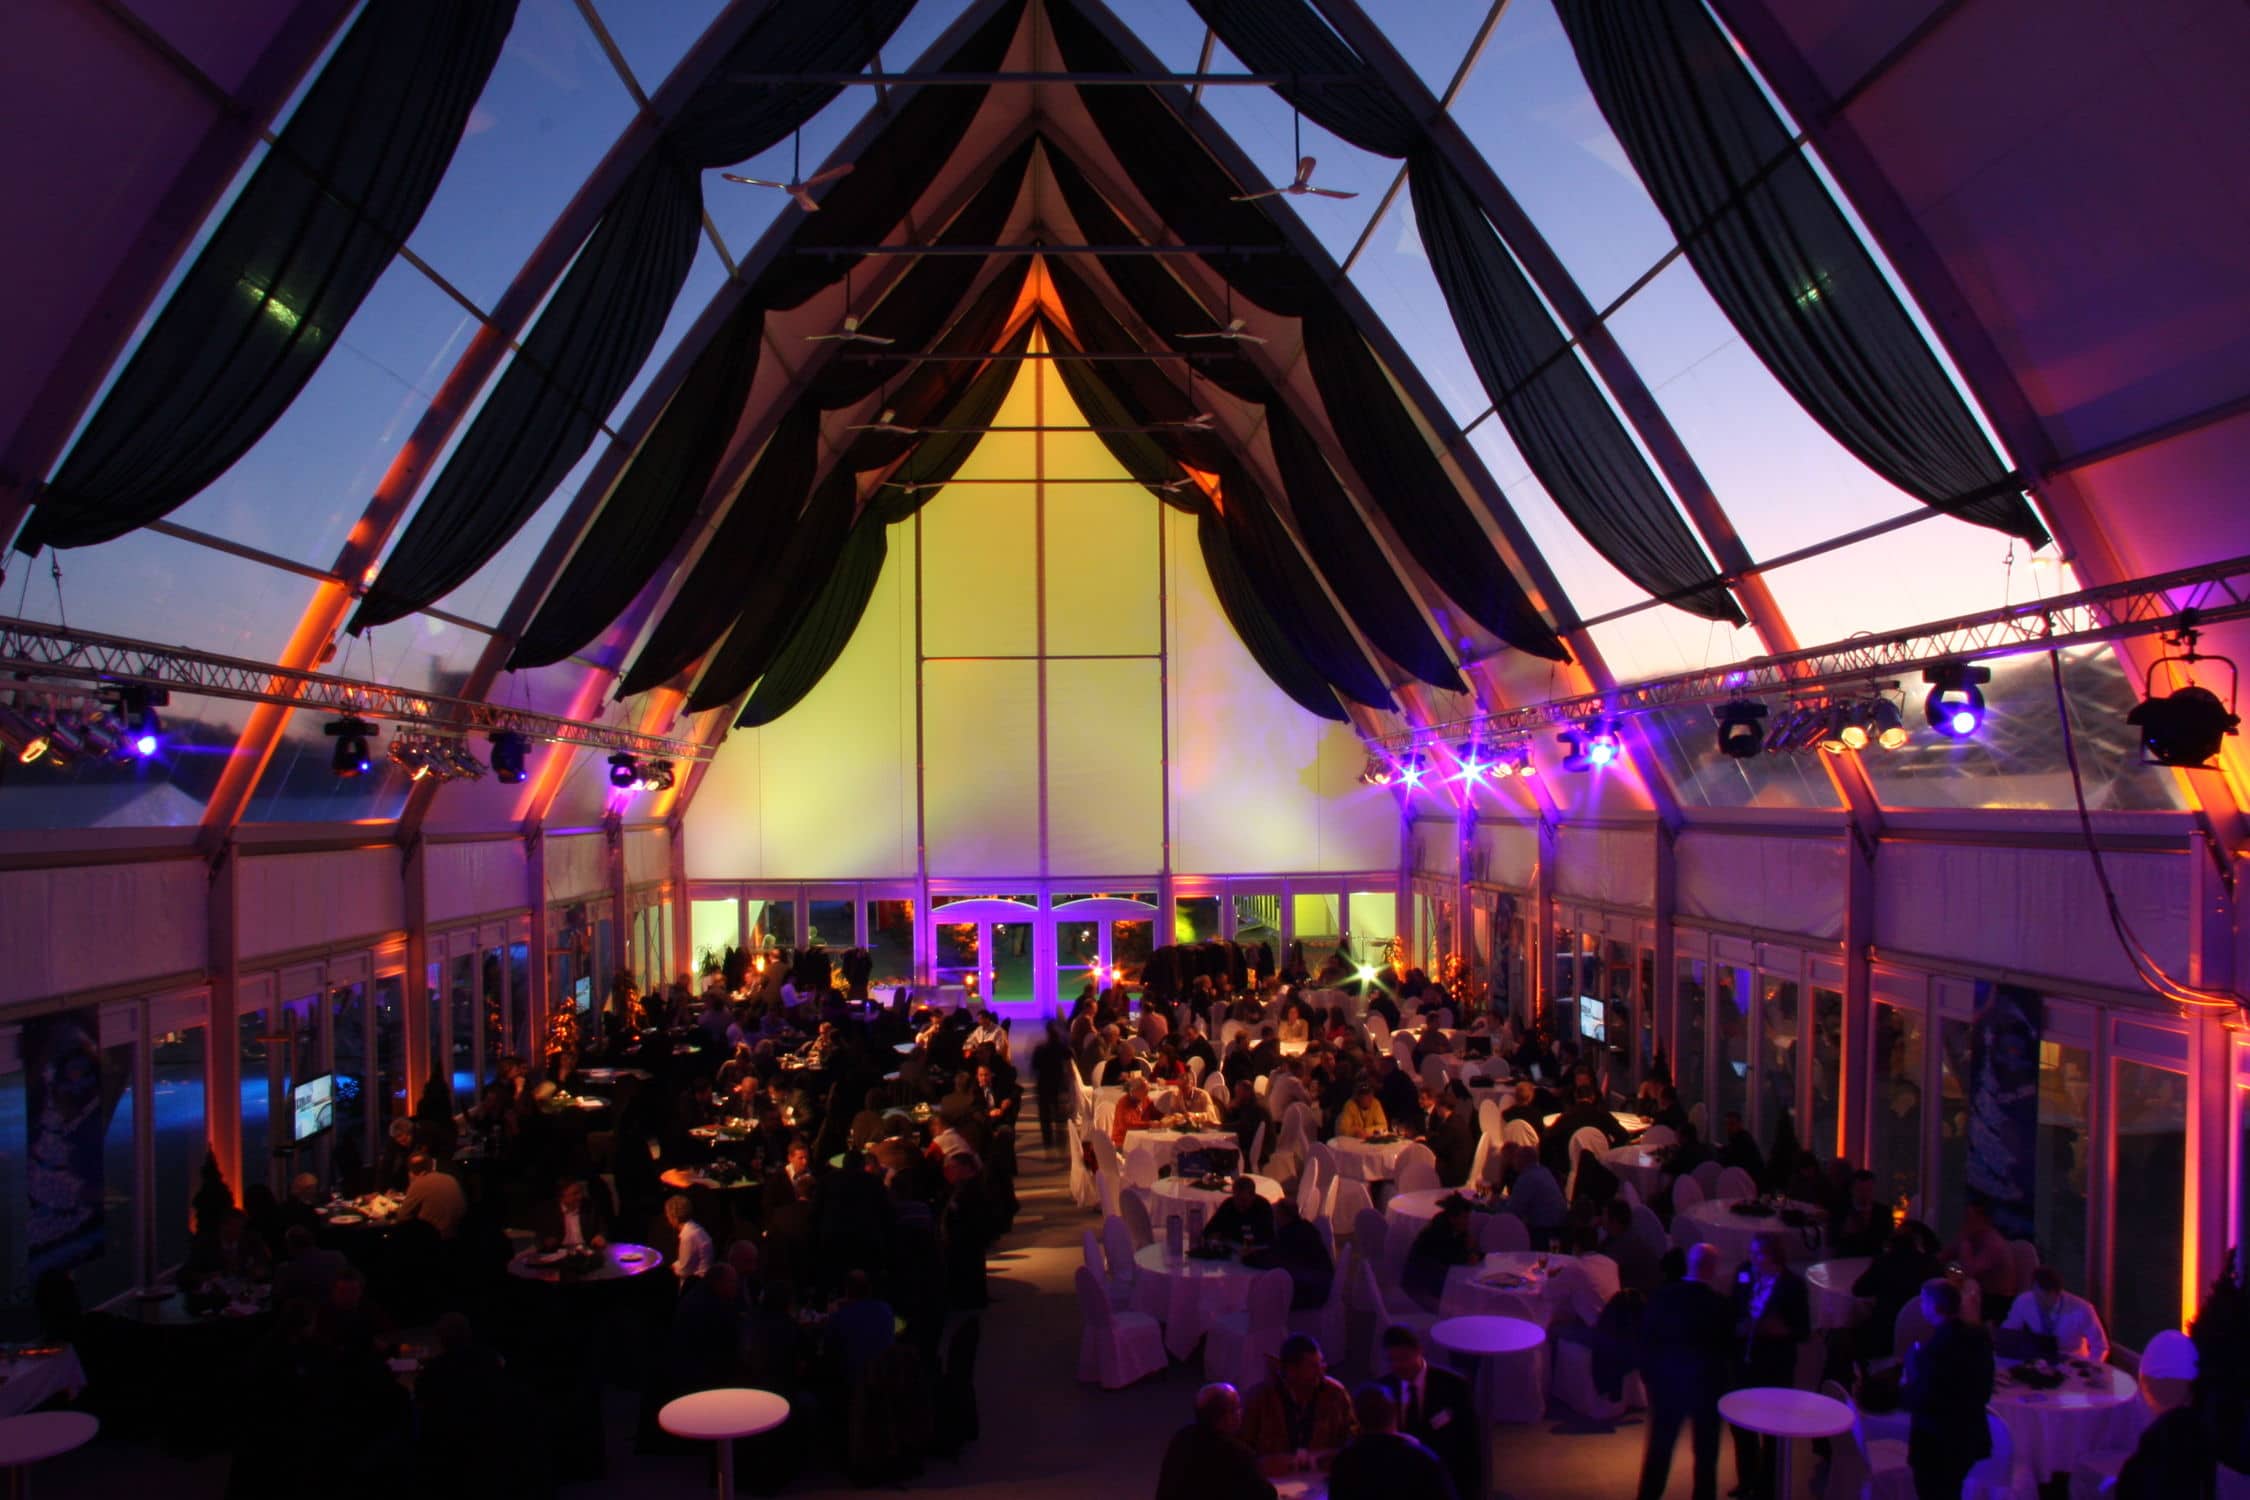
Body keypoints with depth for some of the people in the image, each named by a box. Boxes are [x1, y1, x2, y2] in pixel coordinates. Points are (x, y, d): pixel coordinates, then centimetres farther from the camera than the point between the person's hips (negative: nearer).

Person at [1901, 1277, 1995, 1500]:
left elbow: (1919, 1402, -24)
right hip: (1971, 1437, 8)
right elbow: (1984, 1391, 7)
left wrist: (1904, 1388, -5)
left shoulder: (1932, 1349, -29)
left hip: (1936, 1444, -8)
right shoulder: (1980, 1336, -3)